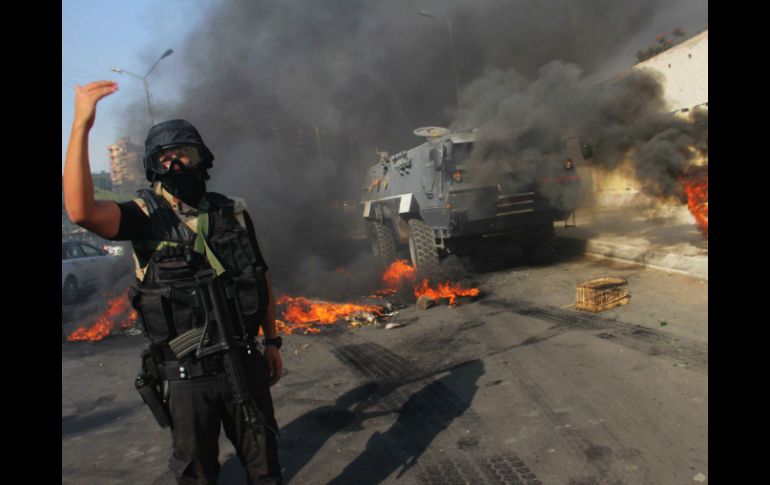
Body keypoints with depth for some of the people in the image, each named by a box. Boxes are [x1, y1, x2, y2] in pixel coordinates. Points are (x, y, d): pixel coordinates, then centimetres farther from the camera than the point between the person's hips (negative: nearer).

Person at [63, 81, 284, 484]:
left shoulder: (233, 213, 2)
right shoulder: (146, 217, -7)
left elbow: (261, 278, 10)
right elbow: (80, 210, -28)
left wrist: (272, 341, 11)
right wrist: (81, 126, -30)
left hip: (244, 364, 2)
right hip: (186, 376, -2)